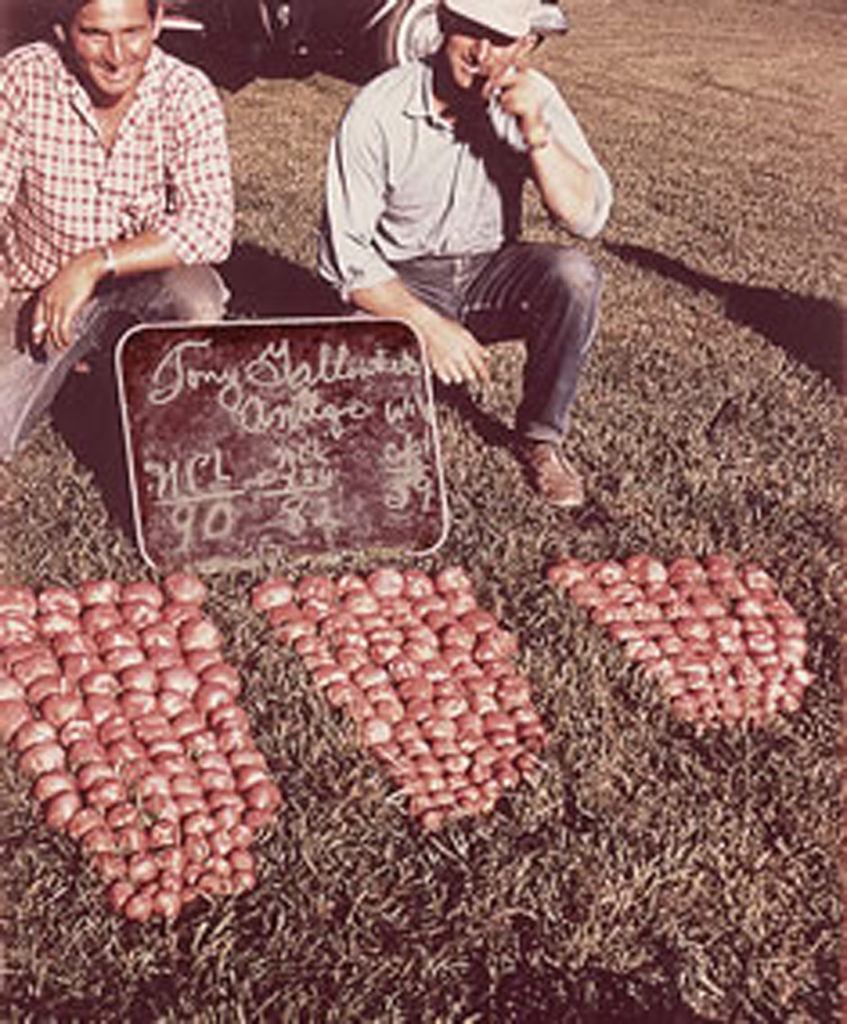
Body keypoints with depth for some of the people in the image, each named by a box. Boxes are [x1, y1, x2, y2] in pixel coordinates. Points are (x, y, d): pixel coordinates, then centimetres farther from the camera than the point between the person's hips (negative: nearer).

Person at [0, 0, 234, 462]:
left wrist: (97, 263, -31)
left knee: (198, 298, -34)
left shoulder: (187, 94, -17)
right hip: (41, 289, 1)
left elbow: (212, 227, -25)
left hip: (145, 280, -1)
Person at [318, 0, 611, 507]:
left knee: (575, 275, -29)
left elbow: (587, 216, -16)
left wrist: (534, 129, -29)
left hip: (489, 274, 3)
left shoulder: (532, 96, -8)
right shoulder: (378, 110, -17)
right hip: (400, 285, -3)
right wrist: (429, 325, -28)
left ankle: (541, 437, -7)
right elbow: (345, 255, -17)